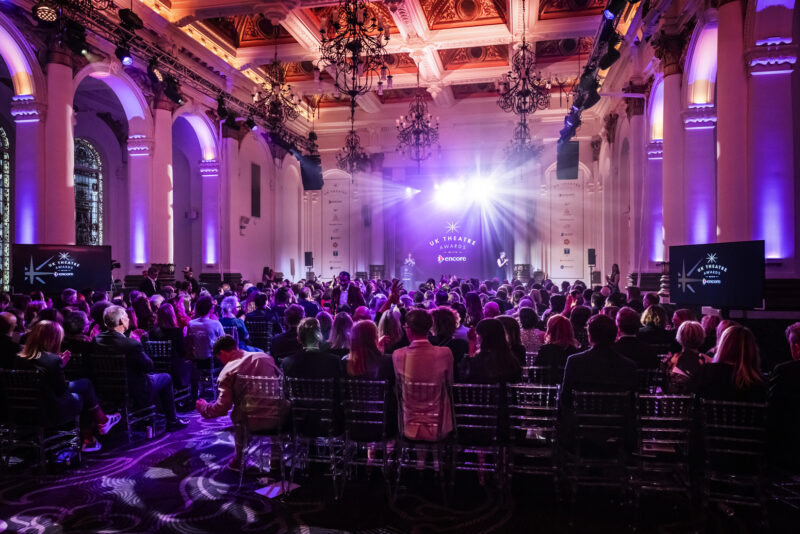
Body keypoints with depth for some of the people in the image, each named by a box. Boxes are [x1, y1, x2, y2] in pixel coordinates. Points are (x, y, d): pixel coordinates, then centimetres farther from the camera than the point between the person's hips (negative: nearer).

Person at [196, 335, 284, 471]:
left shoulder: (228, 371, -3)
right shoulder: (265, 357, 9)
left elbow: (222, 407, -5)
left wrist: (203, 407, 16)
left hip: (254, 422, -3)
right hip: (280, 418, 3)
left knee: (236, 415, 28)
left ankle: (239, 460, 35)